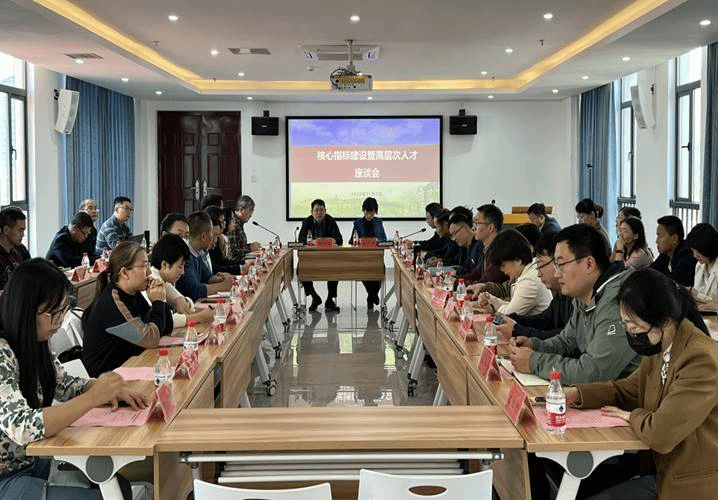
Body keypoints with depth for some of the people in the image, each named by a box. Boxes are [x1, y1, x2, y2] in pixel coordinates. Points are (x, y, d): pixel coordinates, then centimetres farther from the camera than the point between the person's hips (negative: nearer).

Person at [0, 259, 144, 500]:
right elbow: (21, 428, -33)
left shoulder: (33, 343, 2)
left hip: (31, 462, 8)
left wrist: (111, 388, -4)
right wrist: (93, 397, -34)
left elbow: (65, 385, 15)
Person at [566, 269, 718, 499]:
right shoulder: (659, 350, 2)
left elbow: (660, 434, -30)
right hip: (664, 476, 8)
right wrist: (576, 394, 2)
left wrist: (632, 416, -7)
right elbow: (629, 389, 18)